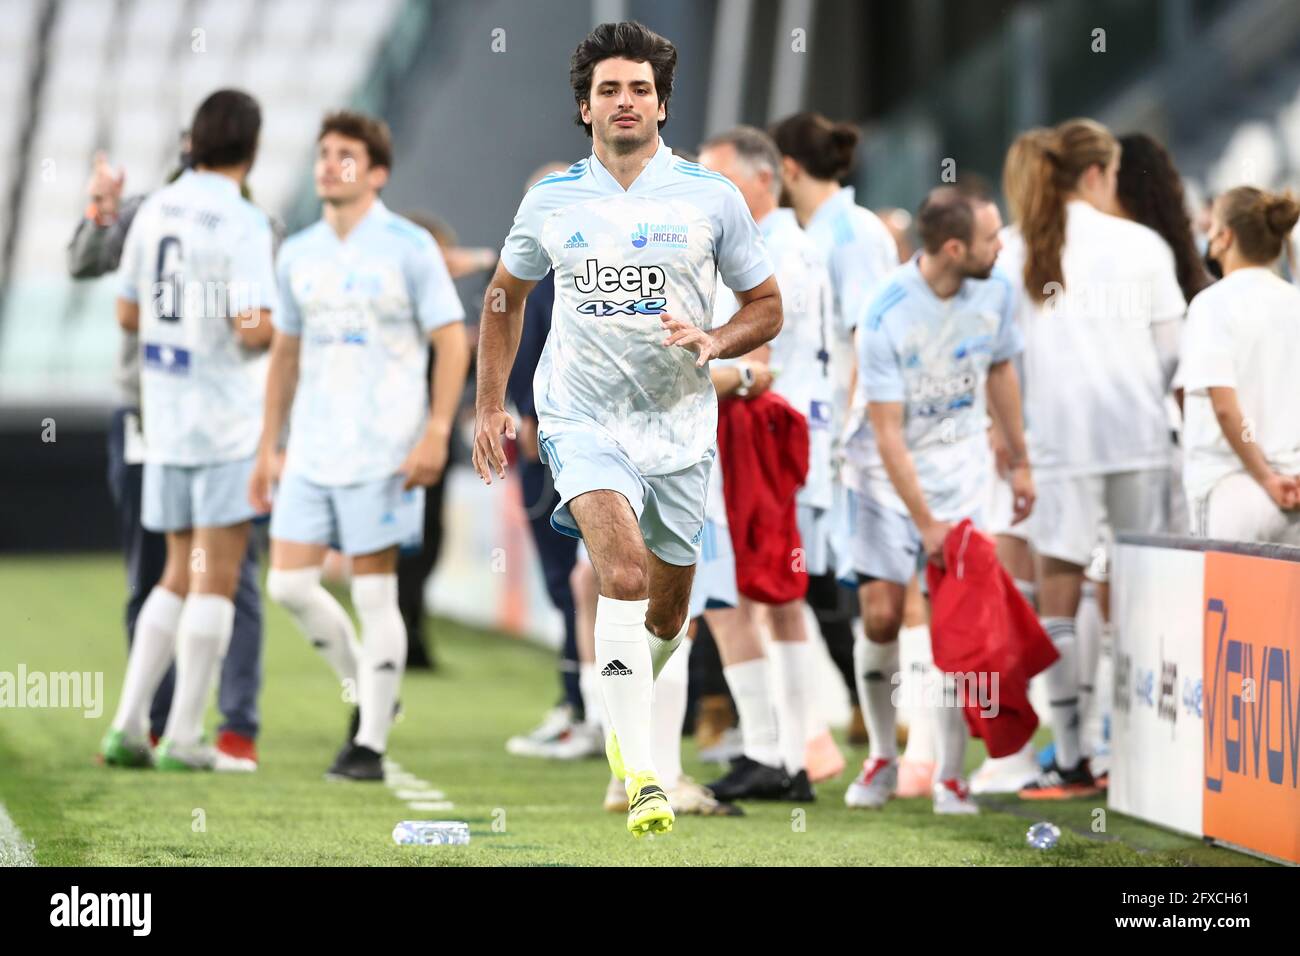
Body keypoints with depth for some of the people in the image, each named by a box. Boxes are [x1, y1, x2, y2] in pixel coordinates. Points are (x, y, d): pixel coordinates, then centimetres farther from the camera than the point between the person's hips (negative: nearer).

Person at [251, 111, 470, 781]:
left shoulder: (409, 247, -4)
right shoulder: (297, 254, 11)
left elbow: (452, 342, -5)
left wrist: (435, 435, -14)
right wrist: (268, 448, 15)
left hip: (383, 450, -5)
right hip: (310, 448, 6)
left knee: (374, 591, -3)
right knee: (289, 584, 0)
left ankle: (370, 744, 3)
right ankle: (363, 689, 22)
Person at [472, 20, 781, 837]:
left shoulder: (712, 196, -2)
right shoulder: (551, 201, 2)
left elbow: (768, 306, 5)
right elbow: (505, 297, 18)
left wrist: (713, 343, -15)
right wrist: (491, 407, 12)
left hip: (679, 426, 2)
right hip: (583, 420, -2)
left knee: (666, 610, 11)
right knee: (624, 570, -25)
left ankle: (625, 705, 45)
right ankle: (641, 775, -29)